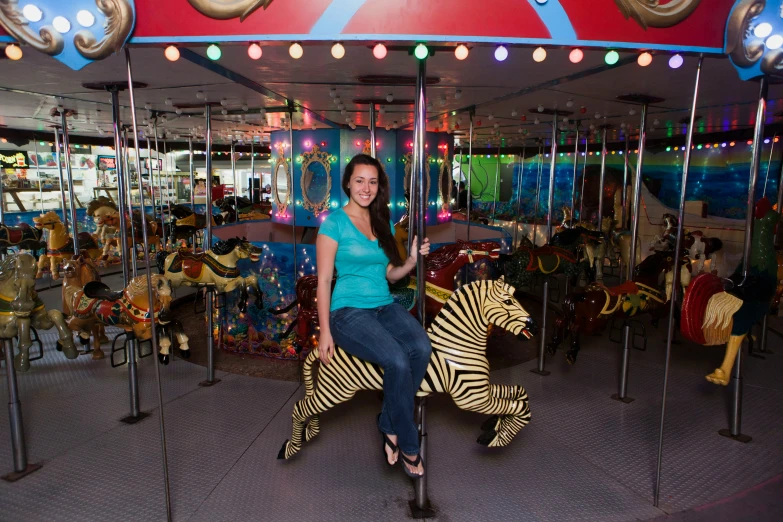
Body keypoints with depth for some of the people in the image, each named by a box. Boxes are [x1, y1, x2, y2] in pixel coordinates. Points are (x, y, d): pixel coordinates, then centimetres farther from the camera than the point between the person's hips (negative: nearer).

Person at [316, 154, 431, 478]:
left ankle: (390, 426, -7)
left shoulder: (383, 223, 15)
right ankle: (408, 445, -7)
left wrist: (412, 260, 0)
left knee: (422, 348, -26)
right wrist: (325, 331, -11)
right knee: (397, 361, -30)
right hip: (348, 311, -5)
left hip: (386, 306, 6)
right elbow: (324, 280, -5)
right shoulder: (334, 223, -2)